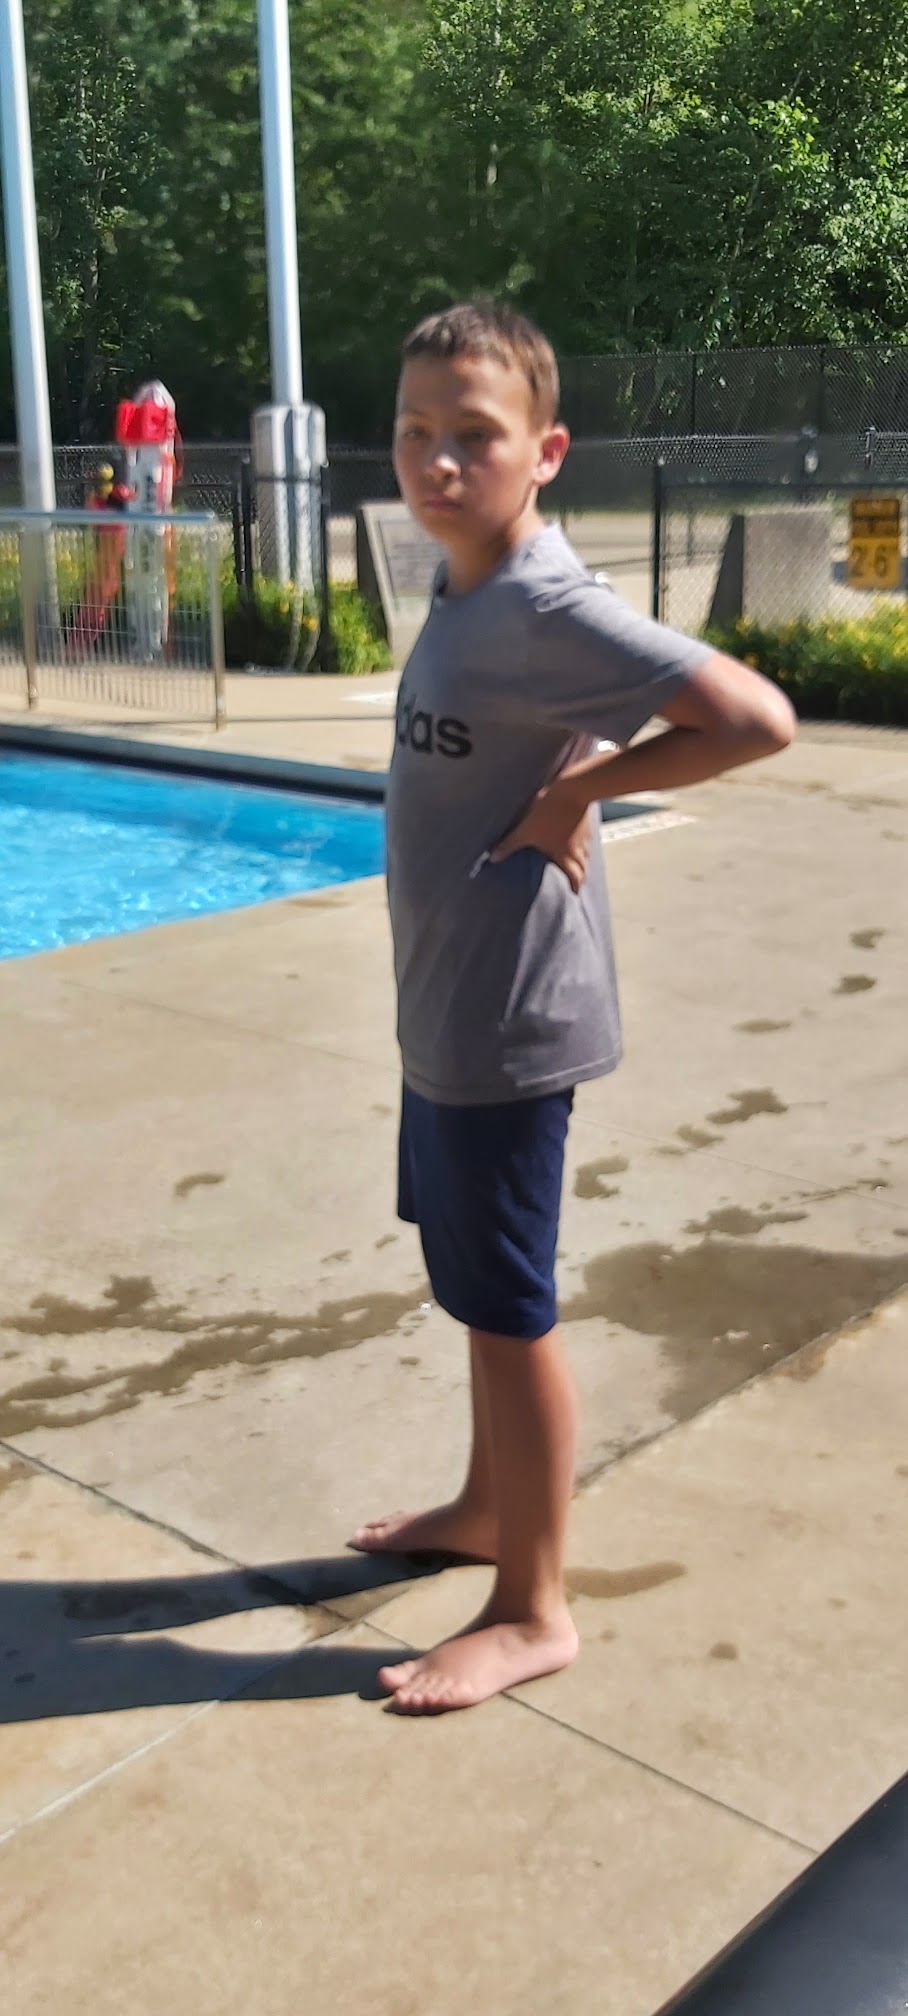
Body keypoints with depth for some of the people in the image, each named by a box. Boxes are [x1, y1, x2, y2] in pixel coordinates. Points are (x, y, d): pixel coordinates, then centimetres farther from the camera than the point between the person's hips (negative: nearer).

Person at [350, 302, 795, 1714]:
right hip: (445, 1009, 9)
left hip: (506, 1021, -9)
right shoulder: (462, 592, 7)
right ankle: (488, 1511, 41)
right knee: (478, 1287, 22)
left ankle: (534, 1610, 20)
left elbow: (755, 717, -28)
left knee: (507, 1308, 3)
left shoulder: (549, 608, -20)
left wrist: (581, 793, -19)